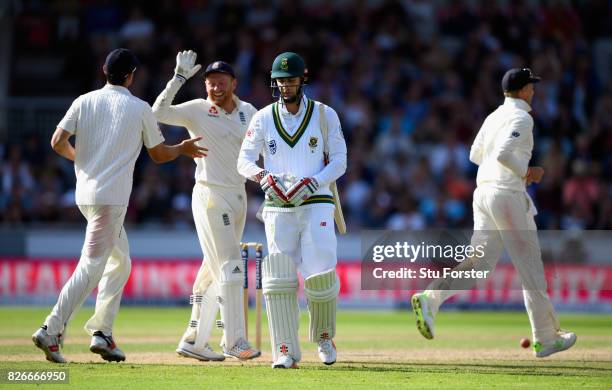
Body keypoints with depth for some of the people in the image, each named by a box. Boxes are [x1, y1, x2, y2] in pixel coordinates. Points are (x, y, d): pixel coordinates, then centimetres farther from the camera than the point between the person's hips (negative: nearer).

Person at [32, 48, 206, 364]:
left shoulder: (85, 101, 6)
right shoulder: (140, 109, -3)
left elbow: (57, 142, -1)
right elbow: (159, 155, 6)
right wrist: (183, 149, 26)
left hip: (85, 193, 6)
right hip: (111, 196, -6)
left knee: (120, 260, 19)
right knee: (91, 266, -9)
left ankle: (102, 333, 14)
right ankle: (51, 331, -20)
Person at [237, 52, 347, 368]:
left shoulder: (324, 115, 5)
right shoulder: (264, 118, 9)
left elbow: (339, 162, 1)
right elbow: (244, 161, 4)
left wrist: (312, 183, -16)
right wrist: (264, 177, -18)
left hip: (316, 204, -1)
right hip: (278, 208, 1)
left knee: (321, 276, -13)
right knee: (279, 279, -9)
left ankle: (324, 337, 13)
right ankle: (285, 352, -6)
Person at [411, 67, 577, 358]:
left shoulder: (494, 117, 17)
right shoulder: (521, 118, -10)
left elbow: (475, 154, 23)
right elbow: (503, 153, -23)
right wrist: (526, 173, -8)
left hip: (483, 191, 8)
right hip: (507, 195, -8)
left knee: (480, 261, 2)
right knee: (530, 266, 1)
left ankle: (430, 298, -21)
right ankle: (545, 338, 8)